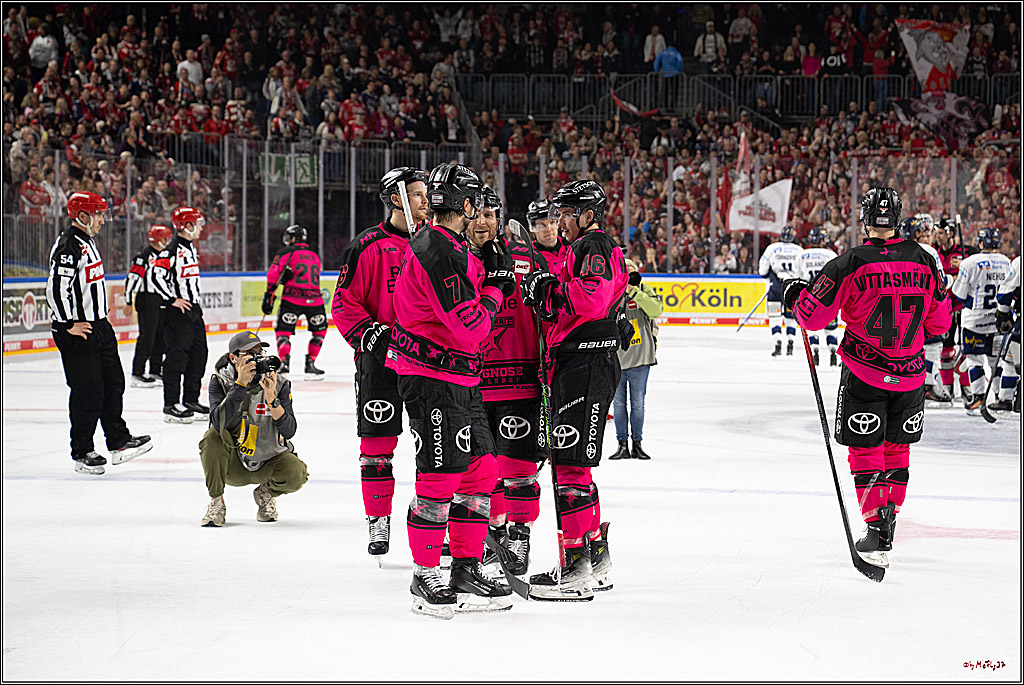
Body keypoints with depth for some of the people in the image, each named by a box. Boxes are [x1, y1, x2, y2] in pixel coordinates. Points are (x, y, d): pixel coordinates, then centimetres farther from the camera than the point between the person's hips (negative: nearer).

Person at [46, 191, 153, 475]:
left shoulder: (87, 241, 14)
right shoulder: (68, 247, -19)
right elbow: (56, 288, -26)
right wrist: (70, 325, -21)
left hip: (99, 326, 10)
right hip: (77, 334, -10)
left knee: (113, 383, 13)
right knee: (88, 392, -5)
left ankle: (119, 441, 22)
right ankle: (81, 453, 4)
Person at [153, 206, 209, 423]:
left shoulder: (191, 248, 14)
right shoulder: (172, 250, -16)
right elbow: (157, 275, -23)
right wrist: (173, 300, -20)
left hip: (193, 308, 10)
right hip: (176, 311, -10)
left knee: (198, 354, 12)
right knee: (176, 357, -9)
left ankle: (191, 400, 22)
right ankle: (171, 405, -7)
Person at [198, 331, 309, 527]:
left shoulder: (279, 384, -10)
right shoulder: (220, 382, -11)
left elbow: (289, 431, -19)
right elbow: (219, 422, -29)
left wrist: (272, 399, -34)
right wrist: (241, 384, -35)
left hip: (268, 462, 1)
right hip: (233, 465, 0)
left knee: (295, 474, -30)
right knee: (213, 437, -30)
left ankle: (266, 492, 8)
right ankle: (216, 503, -12)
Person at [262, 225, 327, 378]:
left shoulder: (286, 253, 6)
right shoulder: (315, 256, 21)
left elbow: (274, 273, -3)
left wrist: (269, 294, 2)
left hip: (292, 298, -3)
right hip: (314, 299, 3)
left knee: (283, 331, 9)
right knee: (319, 331, 22)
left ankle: (284, 363, -9)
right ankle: (310, 364, 15)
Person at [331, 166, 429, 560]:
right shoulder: (369, 247, -3)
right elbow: (345, 304, -3)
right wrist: (370, 335, -15)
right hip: (381, 358, -3)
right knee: (377, 442, 0)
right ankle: (378, 523, 11)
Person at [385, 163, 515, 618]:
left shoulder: (452, 248, 14)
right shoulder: (440, 253, -19)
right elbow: (471, 329, -22)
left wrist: (496, 277, 5)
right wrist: (494, 287, -7)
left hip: (459, 381, 10)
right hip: (431, 380, -10)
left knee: (480, 470, 11)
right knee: (440, 477, -7)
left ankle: (466, 572, 18)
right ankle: (424, 580, 2)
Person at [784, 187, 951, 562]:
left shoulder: (851, 264, -13)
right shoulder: (923, 261, -1)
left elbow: (813, 316, -11)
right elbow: (940, 322, 8)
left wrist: (797, 295, 10)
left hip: (864, 375, -3)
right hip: (910, 374, 3)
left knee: (866, 449, 5)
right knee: (897, 447, 17)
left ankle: (875, 525, -3)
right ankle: (889, 521, 18)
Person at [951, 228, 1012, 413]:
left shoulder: (971, 263, -15)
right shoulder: (1006, 262, 2)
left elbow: (959, 294, -9)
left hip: (975, 319, -5)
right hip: (999, 320, 5)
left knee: (973, 357, 2)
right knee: (996, 357, 13)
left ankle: (977, 395, -4)